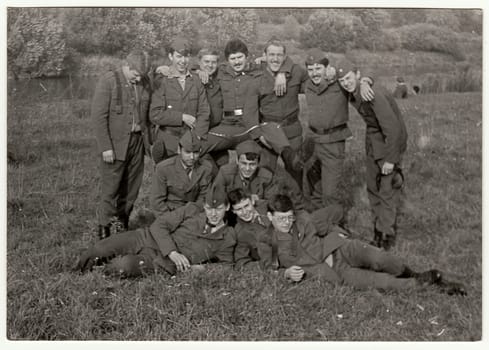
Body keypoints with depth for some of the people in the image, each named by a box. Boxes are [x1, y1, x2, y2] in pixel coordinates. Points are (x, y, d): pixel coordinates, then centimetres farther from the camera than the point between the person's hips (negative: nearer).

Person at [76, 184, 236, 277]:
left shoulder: (227, 240, -1)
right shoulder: (192, 211, 0)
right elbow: (158, 225, -4)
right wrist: (172, 252, -19)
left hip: (161, 263, -2)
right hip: (147, 239, 2)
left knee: (125, 265, -33)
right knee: (98, 250, -20)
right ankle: (76, 275, 13)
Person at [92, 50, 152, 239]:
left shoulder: (143, 84, 8)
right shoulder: (108, 80, -8)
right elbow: (98, 116, -12)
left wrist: (148, 141, 8)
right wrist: (105, 147, -16)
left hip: (137, 143, 5)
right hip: (115, 145, -5)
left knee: (131, 190, 8)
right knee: (110, 190, -1)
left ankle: (122, 227, 20)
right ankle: (104, 230, 9)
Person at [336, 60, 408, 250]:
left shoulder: (373, 94, -29)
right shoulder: (352, 94, -2)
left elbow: (392, 127, -29)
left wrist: (390, 159, -26)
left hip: (391, 139, -9)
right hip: (373, 138, 9)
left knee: (388, 188, -6)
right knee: (372, 186, 12)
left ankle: (387, 235, 3)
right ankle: (379, 226, 26)